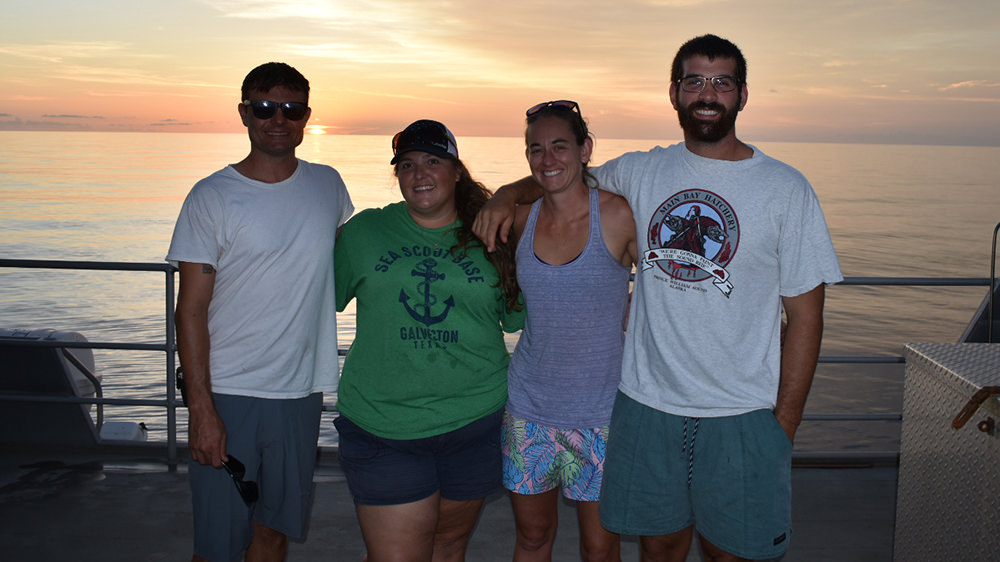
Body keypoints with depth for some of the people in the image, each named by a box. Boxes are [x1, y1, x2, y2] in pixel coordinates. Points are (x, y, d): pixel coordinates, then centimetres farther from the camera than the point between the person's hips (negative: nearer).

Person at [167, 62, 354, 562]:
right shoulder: (211, 198, -6)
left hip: (301, 390, 3)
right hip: (226, 393, -3)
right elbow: (191, 310, -8)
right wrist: (201, 408, -13)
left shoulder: (329, 185, 6)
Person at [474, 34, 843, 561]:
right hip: (646, 404, 2)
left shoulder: (785, 189, -4)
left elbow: (804, 317, -3)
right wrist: (509, 194, 1)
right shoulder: (638, 173, 3)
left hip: (741, 417, -2)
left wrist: (784, 428, -6)